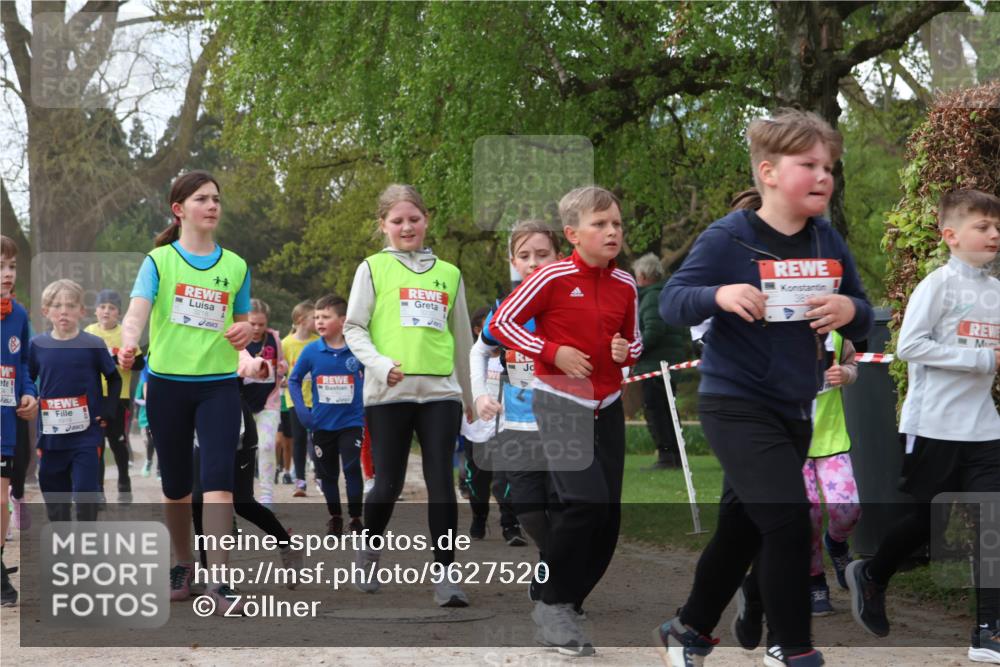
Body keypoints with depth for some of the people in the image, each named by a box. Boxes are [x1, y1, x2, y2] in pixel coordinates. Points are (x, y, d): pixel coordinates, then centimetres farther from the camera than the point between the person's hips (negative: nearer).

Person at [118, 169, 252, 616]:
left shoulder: (235, 266, 8)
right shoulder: (159, 261, -1)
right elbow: (136, 313, -16)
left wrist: (245, 332, -5)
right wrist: (129, 345, -38)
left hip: (219, 384, 1)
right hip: (168, 383, -1)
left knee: (217, 478, -14)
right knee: (176, 484, 10)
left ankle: (219, 583, -17)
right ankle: (182, 566, 31)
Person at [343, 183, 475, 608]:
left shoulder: (448, 274, 15)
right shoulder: (373, 269, 6)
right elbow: (353, 330, 2)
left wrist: (468, 394, 25)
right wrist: (380, 365, -15)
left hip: (440, 391, 2)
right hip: (388, 393, -2)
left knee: (442, 483, -6)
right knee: (389, 484, 2)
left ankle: (444, 575, -2)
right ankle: (369, 551, 29)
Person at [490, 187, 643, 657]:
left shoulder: (625, 285, 3)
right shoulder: (553, 278, -12)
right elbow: (501, 323, -9)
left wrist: (627, 352, -6)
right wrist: (552, 352, -17)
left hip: (607, 406, 6)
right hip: (559, 402, -6)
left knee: (608, 515, 3)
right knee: (585, 500, -21)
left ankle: (568, 602, 20)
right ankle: (551, 605, -4)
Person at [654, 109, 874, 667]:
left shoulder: (829, 242, 2)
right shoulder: (727, 238, -13)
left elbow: (864, 319, 6)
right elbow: (671, 303, -13)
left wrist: (850, 311, -17)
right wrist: (719, 295, -32)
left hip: (795, 410, 6)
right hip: (737, 405, -6)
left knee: (743, 529, 16)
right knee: (789, 521, -16)